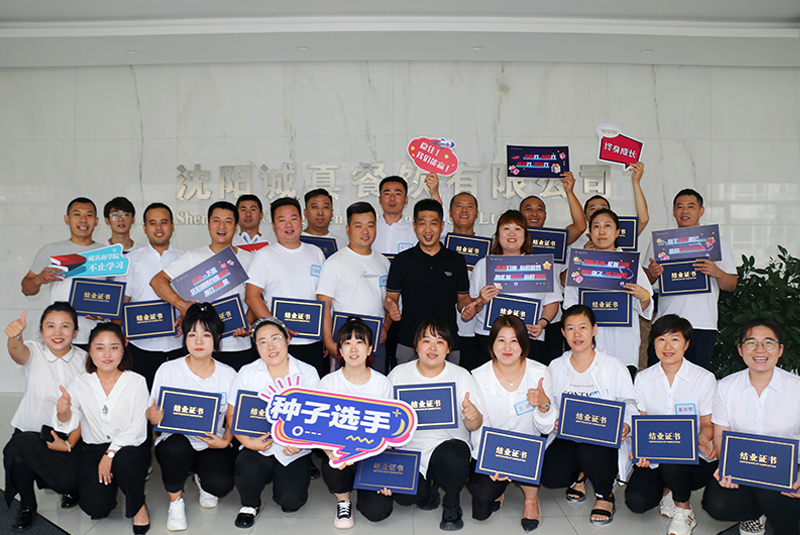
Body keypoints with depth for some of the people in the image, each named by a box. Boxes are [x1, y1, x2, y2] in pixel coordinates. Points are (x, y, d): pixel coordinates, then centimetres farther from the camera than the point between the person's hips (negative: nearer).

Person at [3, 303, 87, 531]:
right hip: (31, 431, 0)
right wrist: (15, 337, -55)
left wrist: (70, 443, -13)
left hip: (68, 434, 0)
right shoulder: (34, 352, -5)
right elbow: (18, 353, -32)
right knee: (21, 445, -33)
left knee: (68, 483, -22)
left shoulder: (84, 360, -3)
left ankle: (69, 487, 21)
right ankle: (27, 505, -2)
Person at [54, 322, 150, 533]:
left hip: (128, 447, -2)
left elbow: (137, 429, -8)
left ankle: (138, 505, -7)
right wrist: (63, 411, -35)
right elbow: (69, 425, -11)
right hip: (94, 449, 2)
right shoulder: (80, 383, 2)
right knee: (95, 507, -20)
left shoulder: (136, 382, -3)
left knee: (124, 459, -38)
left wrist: (111, 454, -19)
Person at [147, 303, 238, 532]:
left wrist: (224, 442, -13)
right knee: (176, 445, -37)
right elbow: (152, 413, 2)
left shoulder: (228, 375, 0)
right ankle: (175, 500, -6)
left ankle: (203, 480, 15)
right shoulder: (168, 370, -3)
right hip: (175, 442, 0)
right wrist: (152, 416, -22)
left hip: (212, 446, 1)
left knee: (221, 484, -27)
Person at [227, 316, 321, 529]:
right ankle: (250, 505, 7)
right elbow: (232, 414, 2)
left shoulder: (308, 373, 0)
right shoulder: (247, 373, 2)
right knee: (246, 474, -30)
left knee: (291, 501, -16)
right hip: (258, 446, 0)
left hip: (295, 450, 0)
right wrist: (248, 442, -15)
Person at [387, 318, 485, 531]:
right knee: (404, 496, -25)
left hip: (448, 442, -1)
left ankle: (451, 505, -2)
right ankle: (428, 488, 15)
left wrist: (472, 415, -27)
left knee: (452, 457, -36)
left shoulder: (461, 376, 0)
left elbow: (474, 426, -3)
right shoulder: (399, 374, 2)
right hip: (409, 446, 1)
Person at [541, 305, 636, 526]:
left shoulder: (613, 365, -1)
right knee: (551, 476, -23)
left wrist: (625, 425, -23)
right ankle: (578, 475, 18)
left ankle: (605, 495, -1)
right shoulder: (555, 367, 7)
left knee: (590, 452, -37)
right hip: (567, 435, 3)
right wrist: (554, 421, -13)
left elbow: (629, 403, -1)